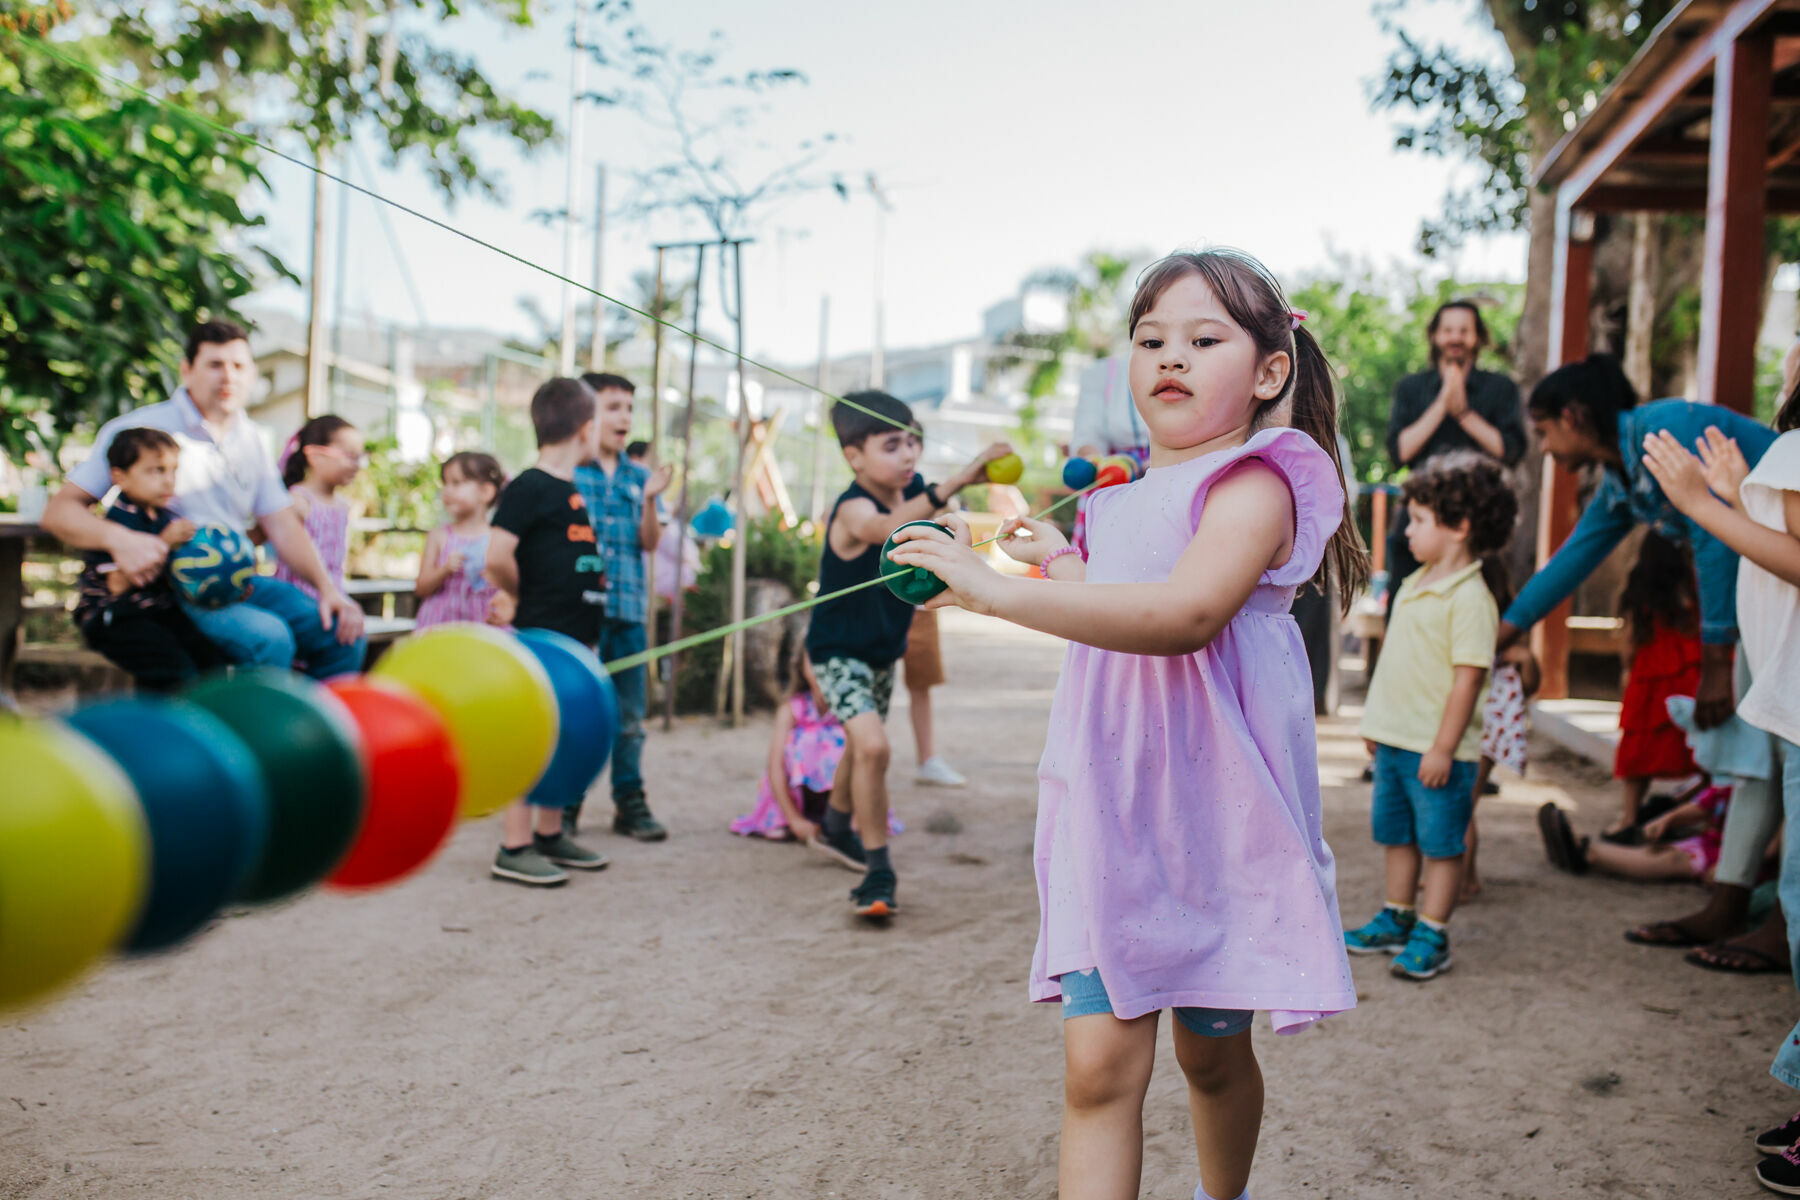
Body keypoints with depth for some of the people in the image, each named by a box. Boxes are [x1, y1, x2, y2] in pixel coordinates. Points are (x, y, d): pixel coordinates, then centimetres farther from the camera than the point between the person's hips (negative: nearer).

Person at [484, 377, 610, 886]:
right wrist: (520, 598, -6)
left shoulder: (572, 490, 16)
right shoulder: (530, 487, -13)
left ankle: (550, 835, 28)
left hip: (576, 640, 9)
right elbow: (497, 557, -22)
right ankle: (514, 848, 4)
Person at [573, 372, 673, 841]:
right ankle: (565, 804, 12)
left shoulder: (638, 476, 11)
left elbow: (650, 543, 7)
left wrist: (649, 500, -8)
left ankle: (629, 802, 19)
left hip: (629, 608, 4)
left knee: (630, 713, 9)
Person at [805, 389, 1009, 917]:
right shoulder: (854, 510, -30)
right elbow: (889, 527, -54)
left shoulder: (914, 491, -9)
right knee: (872, 746, -26)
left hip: (884, 648, 8)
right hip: (838, 650, -8)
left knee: (861, 745, 26)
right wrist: (955, 484, -65)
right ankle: (879, 873, -15)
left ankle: (836, 830, 51)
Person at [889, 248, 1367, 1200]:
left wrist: (999, 589, -33)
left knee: (1212, 1050, 15)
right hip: (1106, 808, 5)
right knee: (1099, 1062, -5)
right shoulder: (1123, 496, 12)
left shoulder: (1256, 481, -11)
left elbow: (1185, 614, -31)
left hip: (1215, 808, -5)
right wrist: (1063, 564, 17)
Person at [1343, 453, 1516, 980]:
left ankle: (1431, 936, 10)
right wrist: (1377, 723, 19)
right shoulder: (1413, 585, 11)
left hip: (1436, 749, -9)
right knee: (1397, 835, 18)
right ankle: (1397, 919, 32)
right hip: (1395, 739, 9)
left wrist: (1443, 748, -21)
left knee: (1441, 844, 2)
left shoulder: (1470, 597, -17)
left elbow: (1467, 678, -20)